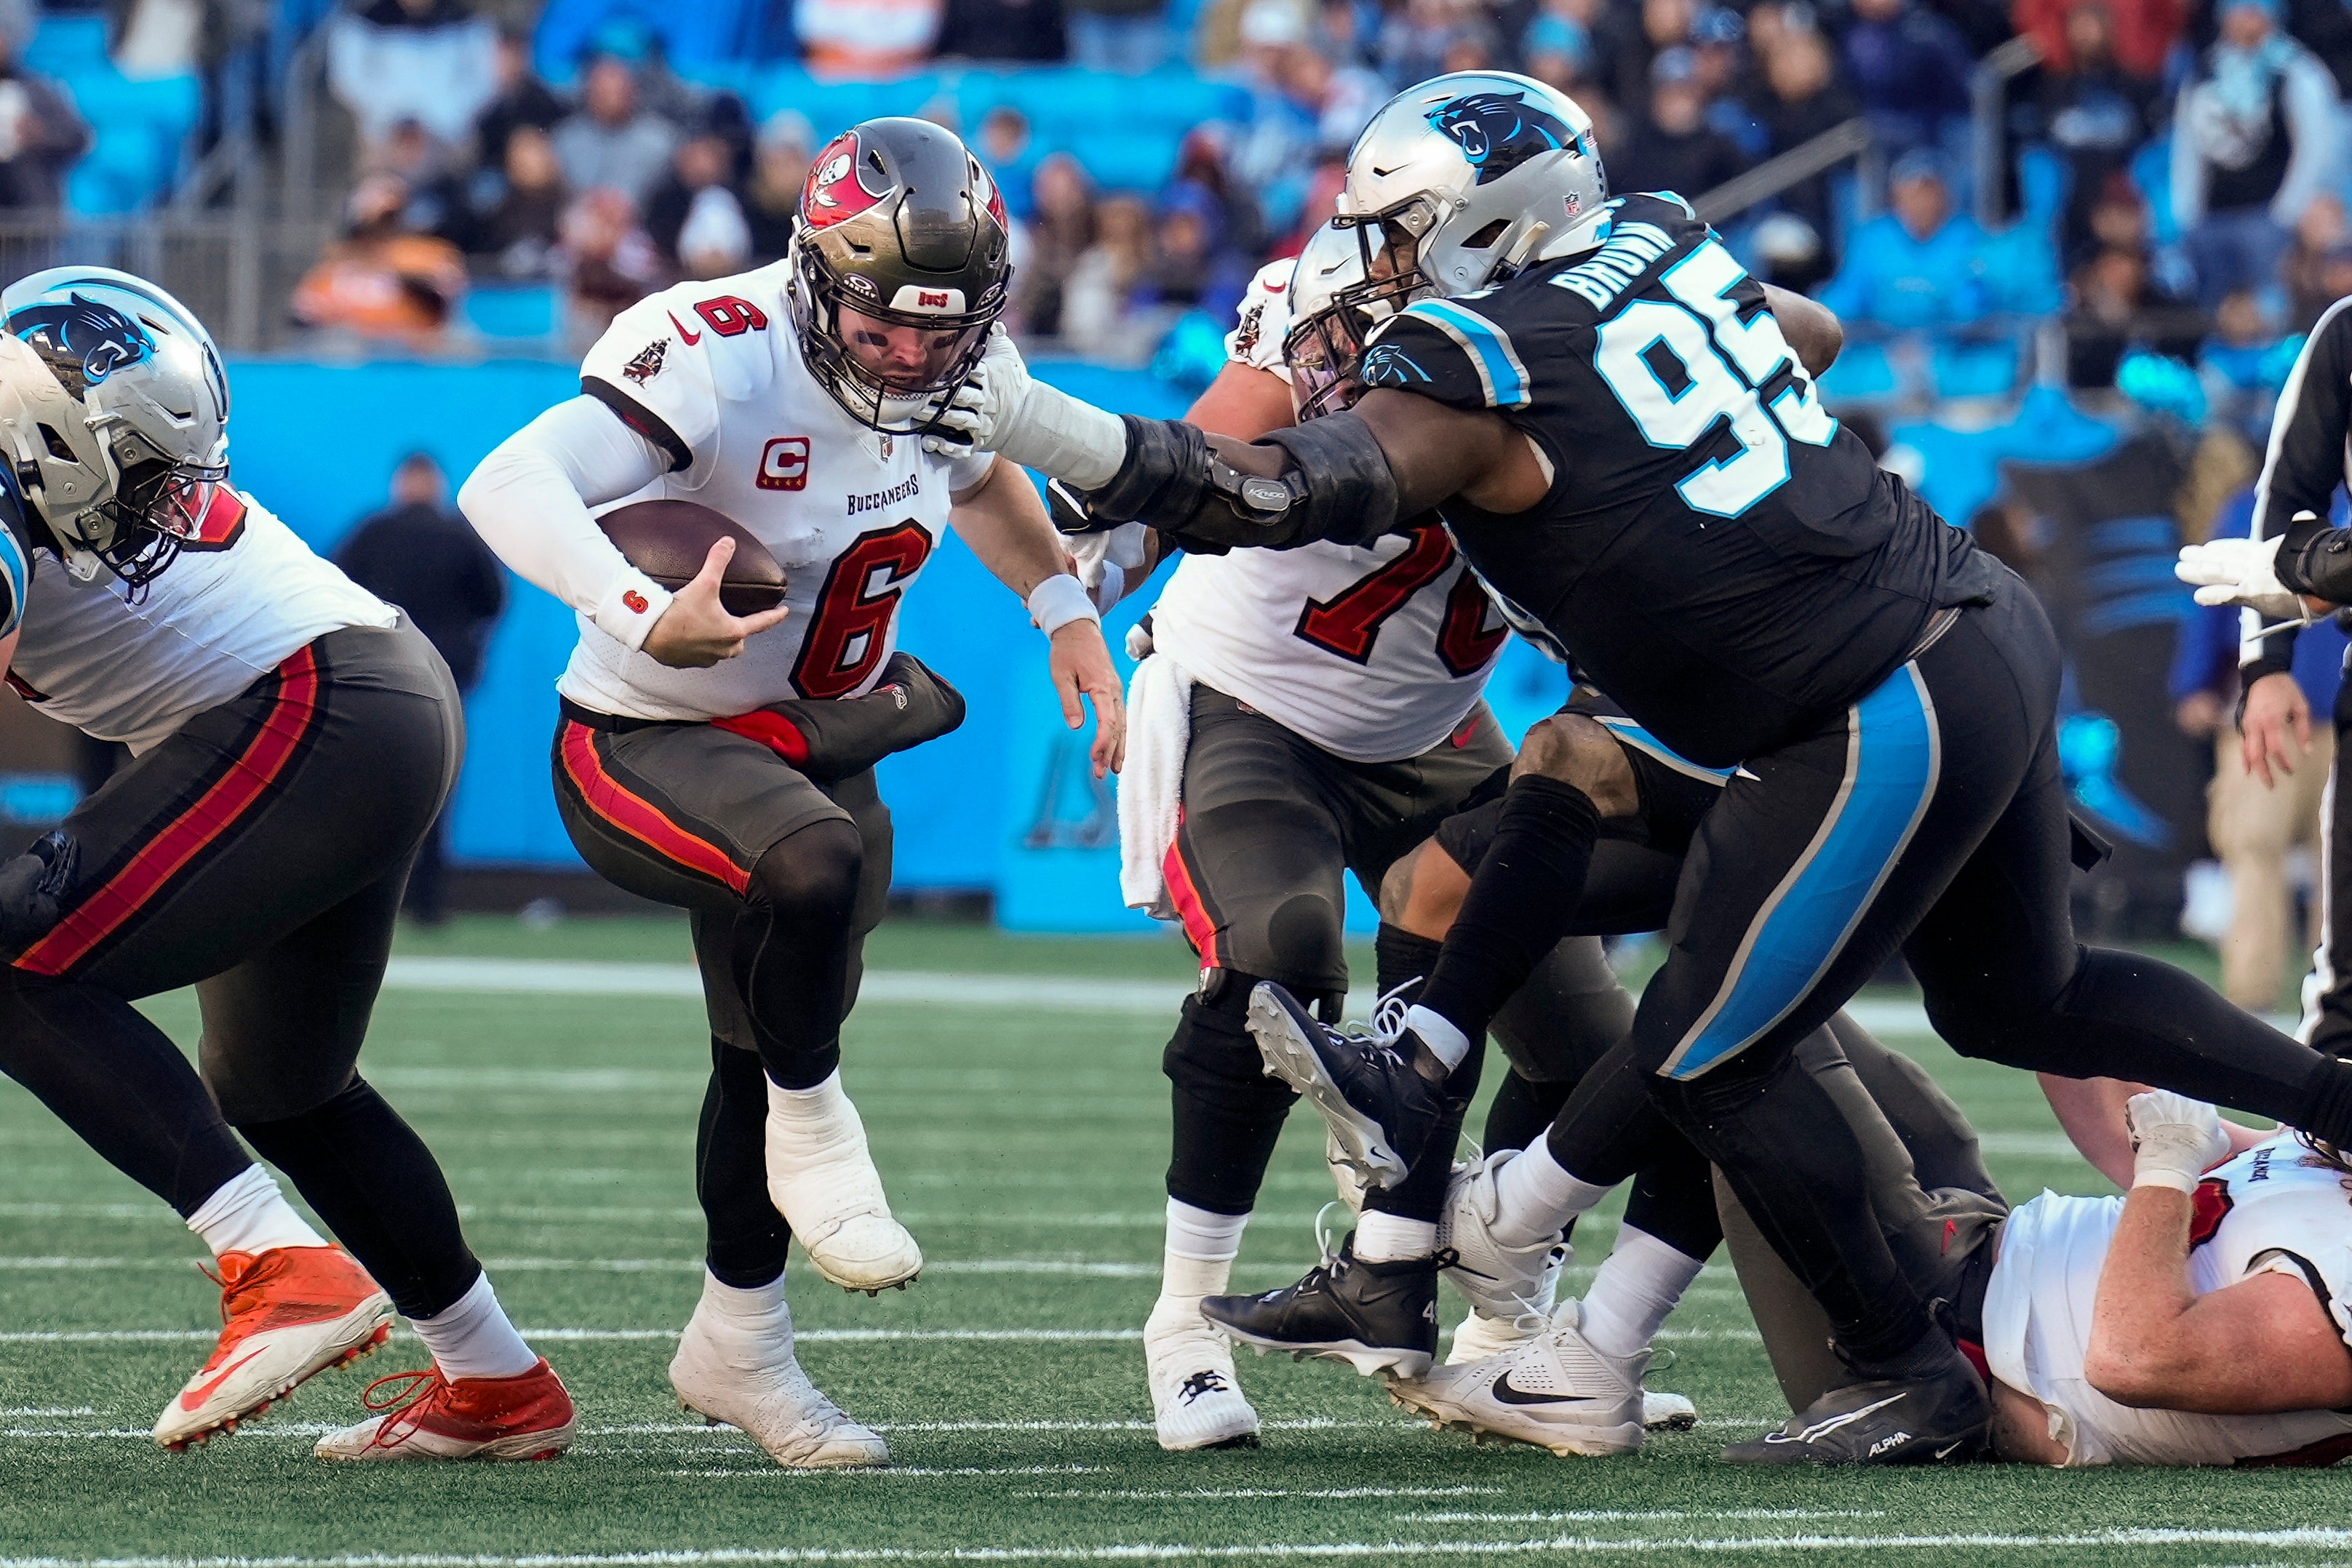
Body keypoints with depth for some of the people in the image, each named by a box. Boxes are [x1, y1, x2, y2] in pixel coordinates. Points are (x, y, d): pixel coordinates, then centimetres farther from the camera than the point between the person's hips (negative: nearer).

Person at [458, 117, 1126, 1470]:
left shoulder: (957, 375, -7)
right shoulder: (721, 358, -30)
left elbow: (977, 474, 20)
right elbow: (511, 487, -43)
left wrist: (1067, 613, 9)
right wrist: (650, 619, -54)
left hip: (815, 747, 7)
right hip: (647, 741, -7)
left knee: (773, 1049, 20)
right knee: (819, 862, -37)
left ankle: (739, 1344, 40)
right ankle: (812, 1133, -11)